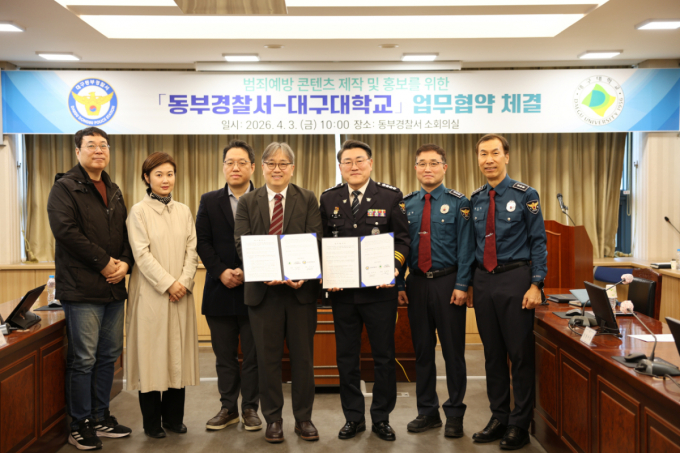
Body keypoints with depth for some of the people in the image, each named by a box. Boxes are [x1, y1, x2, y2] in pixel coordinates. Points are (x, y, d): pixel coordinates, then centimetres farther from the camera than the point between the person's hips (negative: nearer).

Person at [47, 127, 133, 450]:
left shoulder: (114, 191, 18)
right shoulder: (65, 187, -3)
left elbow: (126, 232, 17)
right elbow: (65, 229, -16)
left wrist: (125, 262, -2)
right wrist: (103, 262, -15)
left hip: (113, 288, 7)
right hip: (82, 289, -7)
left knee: (109, 356, 12)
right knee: (83, 359, -2)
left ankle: (101, 418, 24)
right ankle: (80, 425, 11)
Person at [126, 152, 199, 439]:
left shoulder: (184, 211, 11)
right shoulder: (139, 211, -1)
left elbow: (192, 250, 6)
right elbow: (142, 254, -9)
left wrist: (184, 281, -9)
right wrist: (167, 283, -14)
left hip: (180, 293, 4)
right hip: (151, 294, -4)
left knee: (179, 352, 6)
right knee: (152, 352, 0)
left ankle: (173, 416, 17)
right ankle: (152, 421, 10)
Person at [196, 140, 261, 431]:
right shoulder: (209, 201, 9)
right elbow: (202, 242, 3)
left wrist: (248, 272, -14)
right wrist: (221, 272, -9)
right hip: (221, 289, 2)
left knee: (253, 355, 5)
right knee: (224, 355, 10)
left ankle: (250, 408, 17)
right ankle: (228, 408, 21)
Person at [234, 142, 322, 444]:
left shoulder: (308, 199, 5)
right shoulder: (247, 202, 8)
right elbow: (242, 244, -2)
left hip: (301, 287, 0)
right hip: (262, 289, 1)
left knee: (303, 356, 8)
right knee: (267, 357, 8)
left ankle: (303, 418, 21)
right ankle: (273, 419, 21)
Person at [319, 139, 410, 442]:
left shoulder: (391, 196, 0)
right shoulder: (329, 199, 7)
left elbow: (402, 238, -1)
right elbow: (323, 241, 9)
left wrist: (394, 267, -17)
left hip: (379, 290, -2)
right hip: (341, 291, 2)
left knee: (384, 356, 6)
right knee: (346, 357, 10)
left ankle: (381, 417, 22)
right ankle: (353, 417, 24)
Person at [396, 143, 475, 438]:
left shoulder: (458, 203, -2)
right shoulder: (405, 205, 7)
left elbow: (465, 247, -6)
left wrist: (462, 286, -13)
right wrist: (399, 285, 1)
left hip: (447, 283, -3)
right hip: (417, 284, 3)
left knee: (453, 350, 4)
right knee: (422, 350, 10)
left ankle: (454, 414, 17)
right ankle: (428, 412, 23)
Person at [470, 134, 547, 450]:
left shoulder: (525, 195, -5)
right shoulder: (475, 199, 9)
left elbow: (538, 242, -6)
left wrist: (536, 285, -14)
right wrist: (468, 282, 8)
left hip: (515, 277, -5)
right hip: (483, 280, 5)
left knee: (520, 353, 2)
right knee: (492, 353, 12)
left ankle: (520, 425, 15)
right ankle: (498, 418, 26)